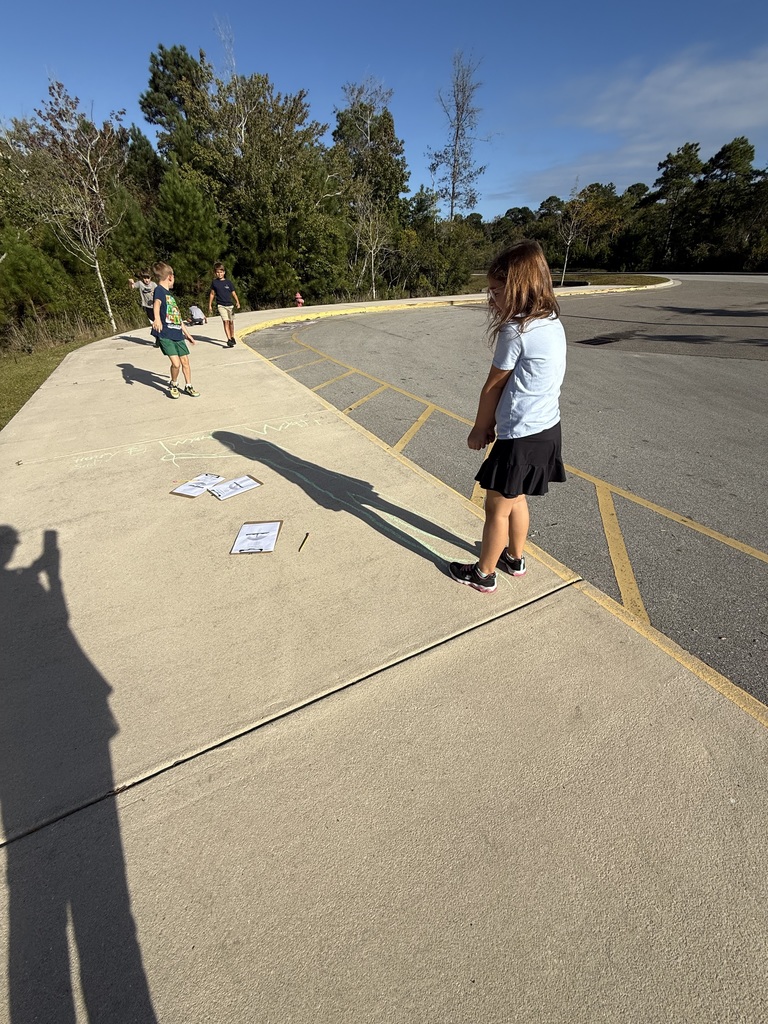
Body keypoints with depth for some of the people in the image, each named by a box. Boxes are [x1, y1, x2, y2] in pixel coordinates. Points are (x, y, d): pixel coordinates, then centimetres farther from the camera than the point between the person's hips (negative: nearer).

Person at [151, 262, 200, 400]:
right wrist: (157, 318, -48)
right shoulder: (159, 290, -7)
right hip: (165, 335, -8)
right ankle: (173, 385, 12)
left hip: (177, 334, 8)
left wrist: (187, 334, 26)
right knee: (176, 363, -13)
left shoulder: (170, 294, 20)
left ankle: (188, 387, 22)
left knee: (185, 361, 7)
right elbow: (156, 303, -29)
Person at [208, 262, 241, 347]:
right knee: (226, 321, -14)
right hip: (221, 305, -1)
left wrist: (237, 302, -13)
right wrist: (210, 305, 10)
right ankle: (229, 340, -19)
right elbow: (212, 294, 10)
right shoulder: (214, 282, 4)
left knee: (231, 322, 11)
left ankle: (232, 338, 30)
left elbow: (233, 293, 3)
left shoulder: (228, 282, 2)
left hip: (230, 305, 1)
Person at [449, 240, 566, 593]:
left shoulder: (514, 331, -19)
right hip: (547, 429, 9)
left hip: (522, 437, -9)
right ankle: (515, 557, 42)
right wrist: (495, 424, 11)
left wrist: (479, 430, 3)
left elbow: (493, 388, -10)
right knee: (516, 498, 24)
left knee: (497, 507, 7)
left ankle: (484, 573, 24)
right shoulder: (553, 322, 8)